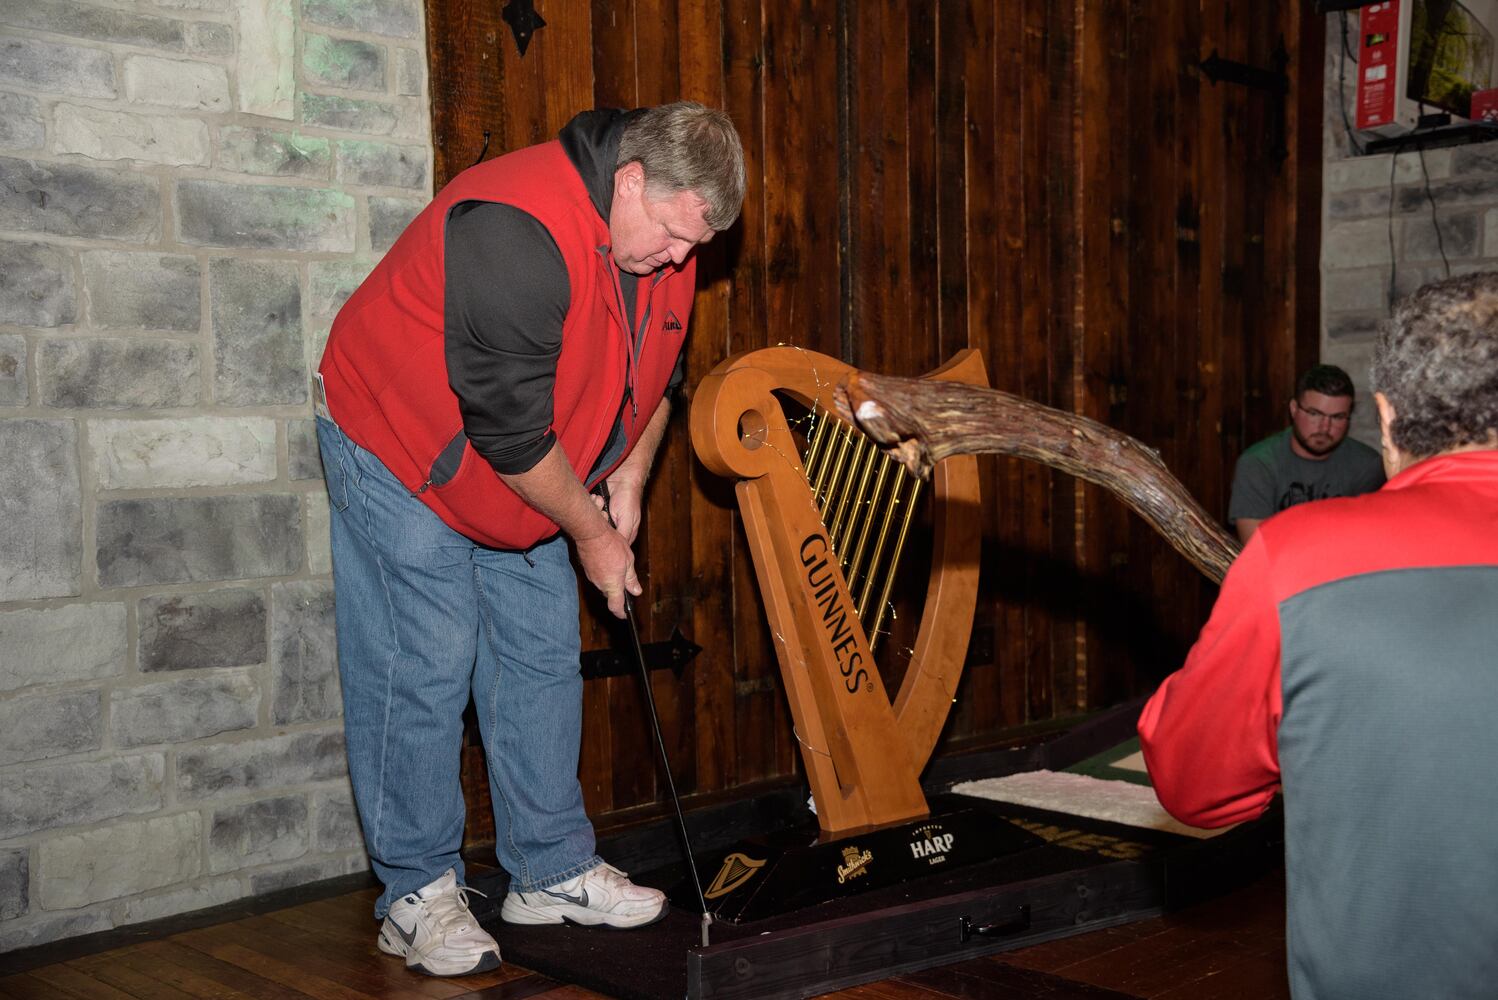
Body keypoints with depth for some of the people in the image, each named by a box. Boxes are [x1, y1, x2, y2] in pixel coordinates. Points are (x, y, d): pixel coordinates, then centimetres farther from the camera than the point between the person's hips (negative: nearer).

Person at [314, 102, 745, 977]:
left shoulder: (667, 229, -7)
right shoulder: (517, 233, -34)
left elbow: (656, 366, 10)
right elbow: (509, 429, -30)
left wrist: (628, 481, 2)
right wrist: (591, 535, -19)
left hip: (525, 470, 8)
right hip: (401, 450, -8)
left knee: (542, 658, 7)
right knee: (423, 670, -7)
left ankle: (554, 871, 18)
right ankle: (418, 895, 6)